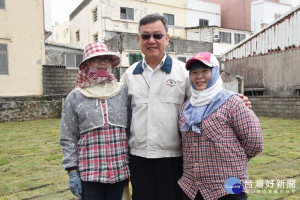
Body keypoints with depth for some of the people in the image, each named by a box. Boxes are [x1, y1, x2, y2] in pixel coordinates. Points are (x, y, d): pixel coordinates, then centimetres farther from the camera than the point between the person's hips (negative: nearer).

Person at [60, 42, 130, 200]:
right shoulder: (75, 97, 1)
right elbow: (68, 138, 2)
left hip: (119, 170, 2)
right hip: (89, 173, -1)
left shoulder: (123, 91, 3)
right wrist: (72, 171, -2)